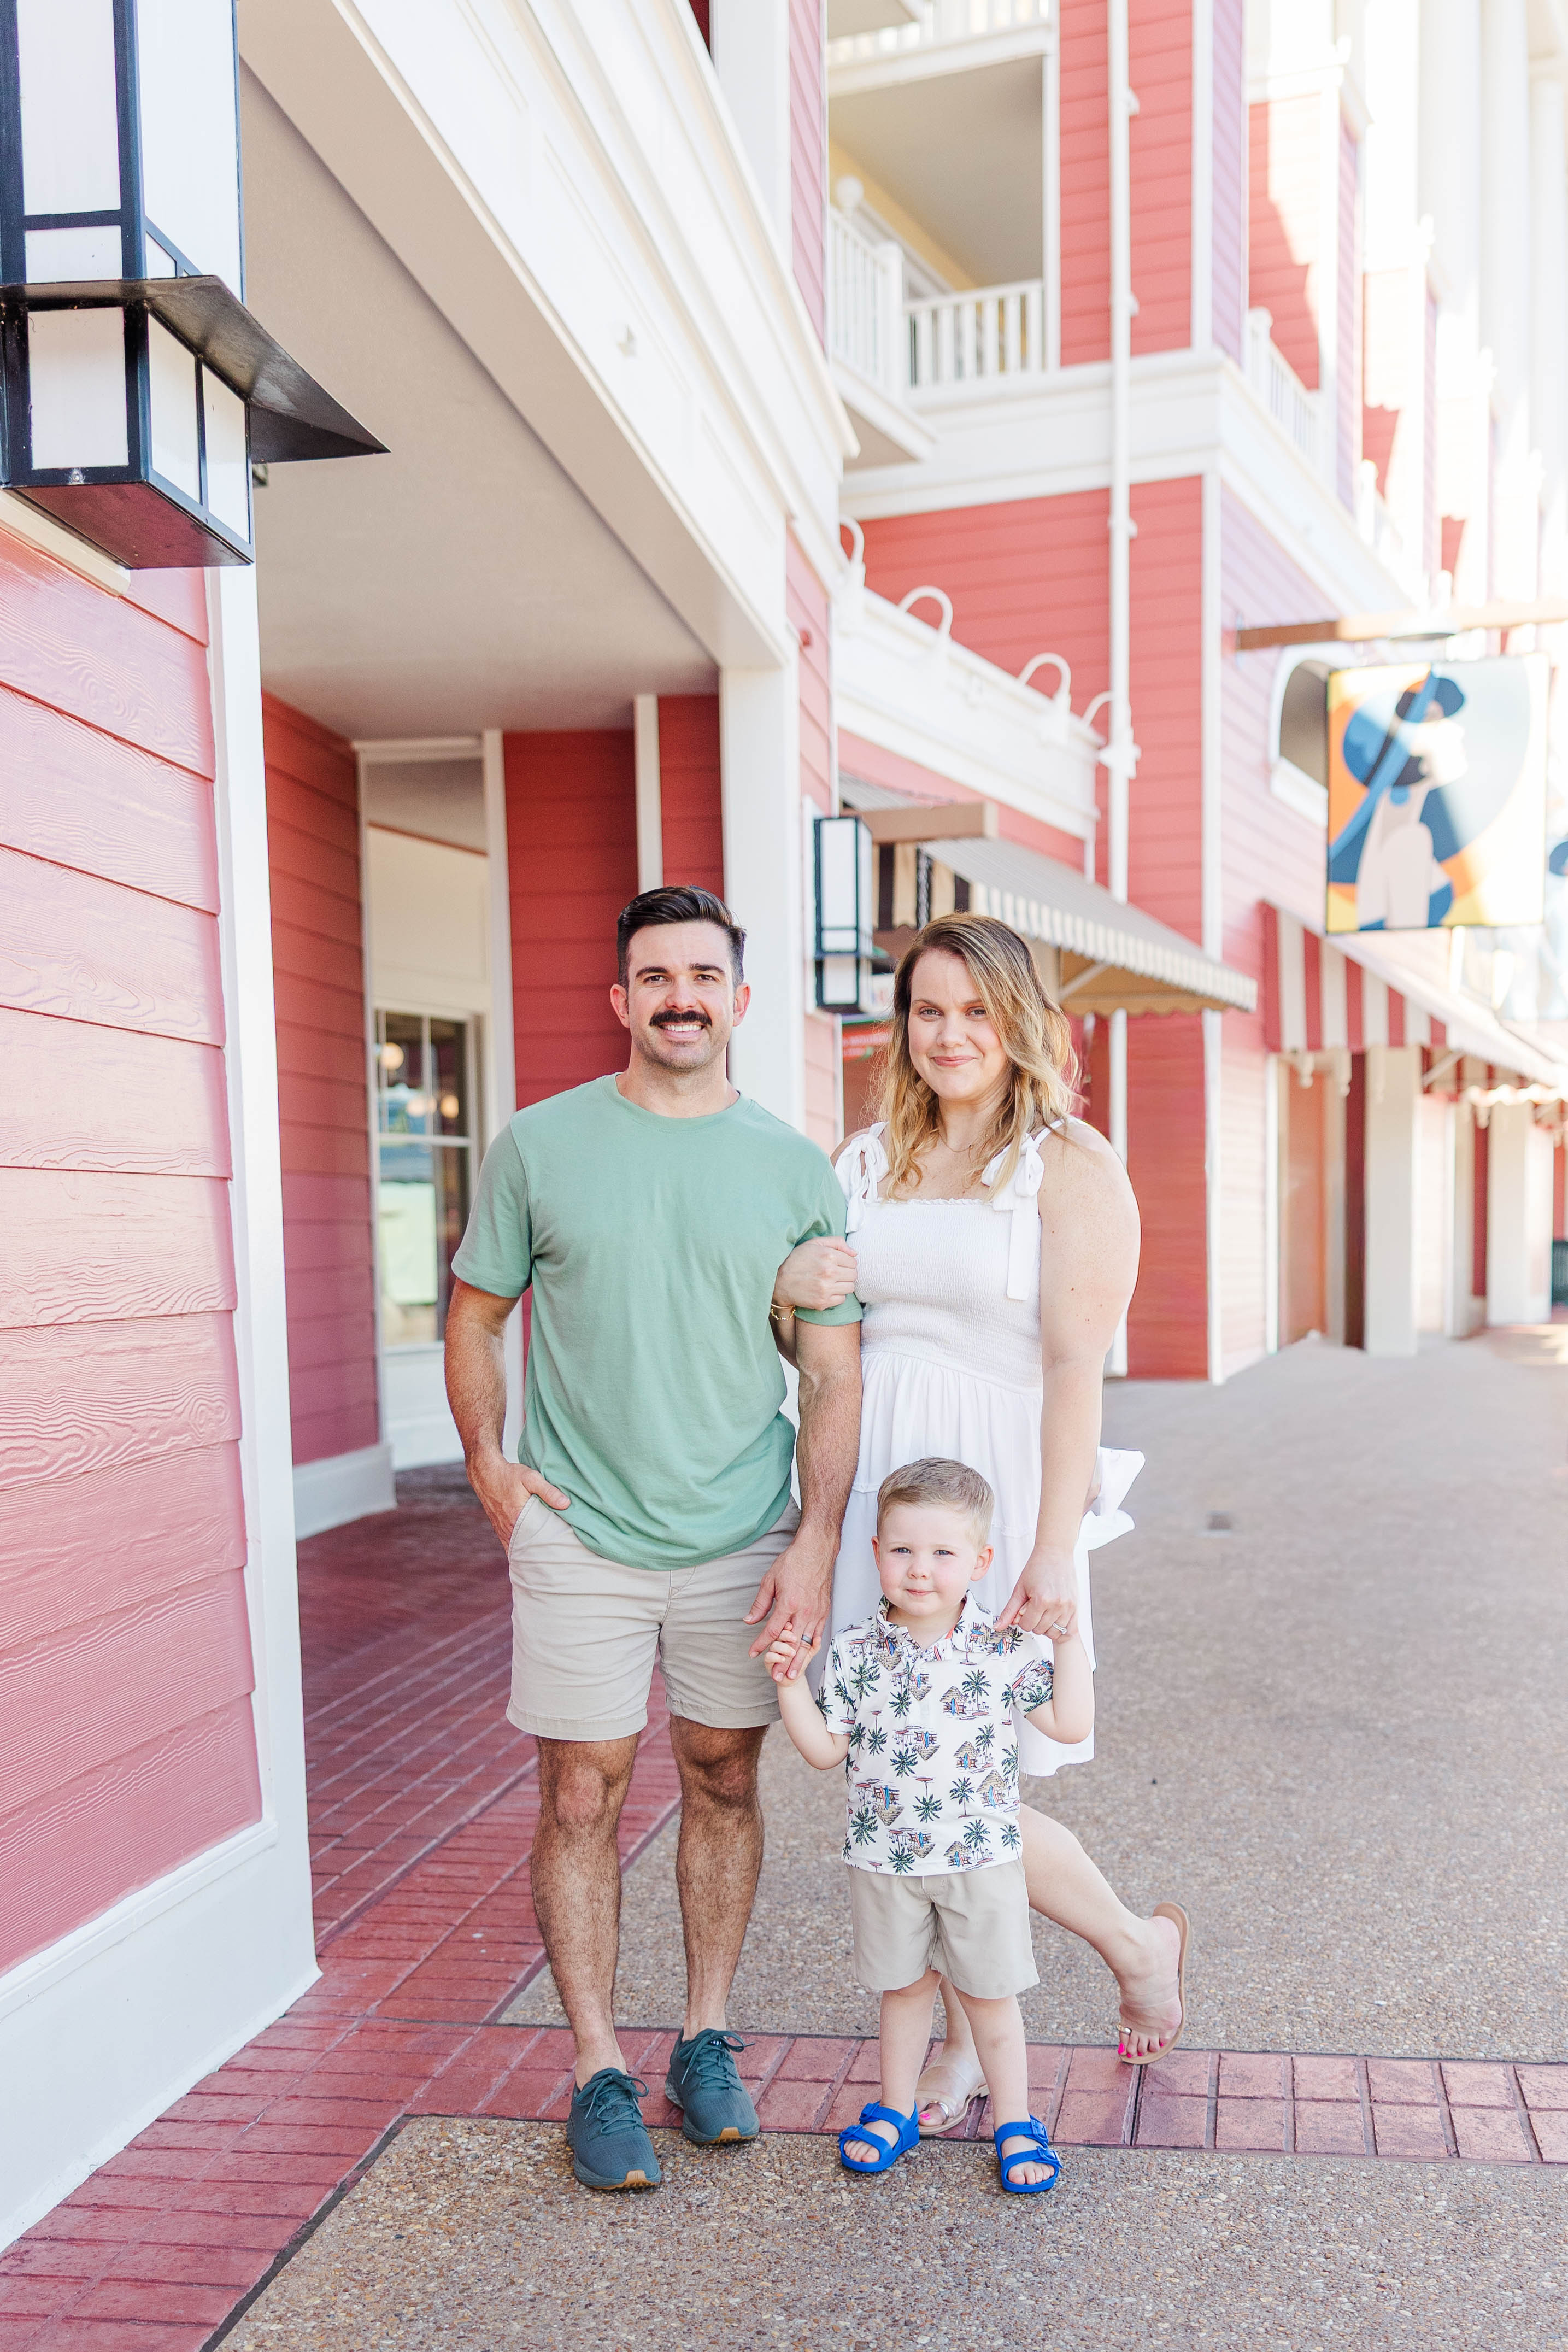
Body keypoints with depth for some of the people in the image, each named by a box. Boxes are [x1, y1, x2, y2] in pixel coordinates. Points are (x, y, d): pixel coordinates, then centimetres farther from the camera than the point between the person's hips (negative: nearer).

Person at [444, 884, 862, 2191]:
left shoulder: (795, 1169, 0)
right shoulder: (539, 1146, -2)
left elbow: (833, 1372, 1)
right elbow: (475, 1317, 8)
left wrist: (816, 1542, -7)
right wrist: (490, 1466, -4)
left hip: (744, 1542, 2)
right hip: (582, 1539, -1)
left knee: (723, 1783, 13)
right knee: (583, 1800, 4)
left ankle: (708, 2040, 31)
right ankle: (601, 2073, 21)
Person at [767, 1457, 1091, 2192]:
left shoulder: (1006, 1650, -10)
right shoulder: (854, 1652, -7)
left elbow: (1070, 1725, -6)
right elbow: (825, 1750, -2)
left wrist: (1067, 1639, -14)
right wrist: (788, 1683, -14)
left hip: (982, 1857, -1)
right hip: (884, 1858, 1)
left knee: (989, 1994, 11)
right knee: (905, 1988, 18)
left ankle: (1015, 2125, 31)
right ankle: (894, 2112, 38)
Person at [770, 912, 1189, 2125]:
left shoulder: (1071, 1163, -5)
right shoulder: (863, 1162, 11)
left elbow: (1077, 1364, -13)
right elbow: (807, 1354, 16)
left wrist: (1054, 1550, -18)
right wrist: (787, 1293, -6)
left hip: (994, 1492, -5)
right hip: (876, 1493, 5)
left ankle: (1142, 1944, 28)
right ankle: (972, 2045, 31)